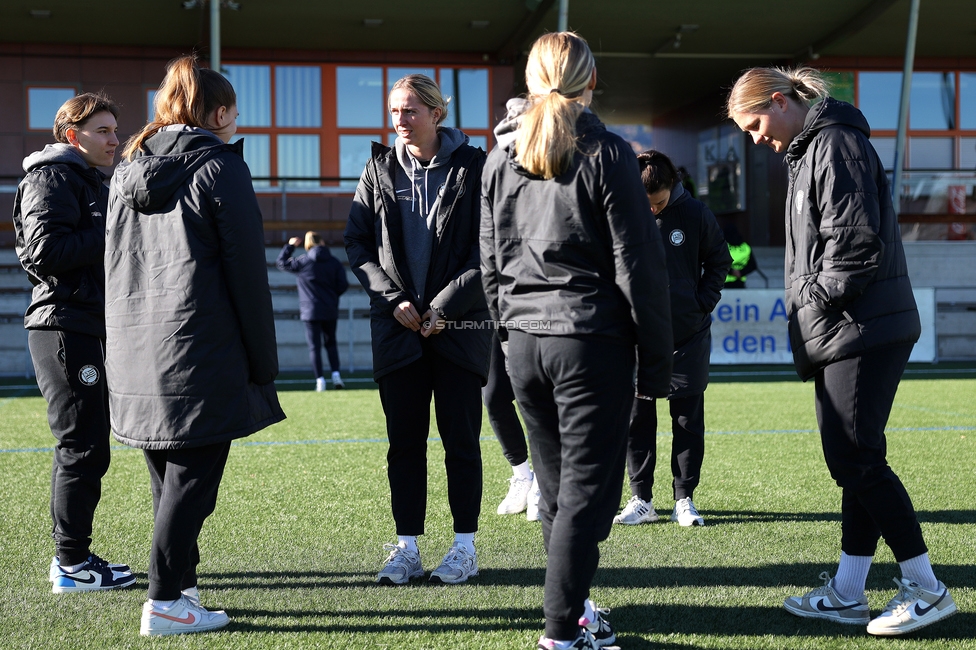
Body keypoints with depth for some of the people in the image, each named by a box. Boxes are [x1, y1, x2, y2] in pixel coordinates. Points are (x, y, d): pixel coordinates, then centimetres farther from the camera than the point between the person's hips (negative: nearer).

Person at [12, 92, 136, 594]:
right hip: (65, 326, -10)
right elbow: (44, 250, -20)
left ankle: (71, 555, 20)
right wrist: (113, 234, -16)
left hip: (84, 328, 10)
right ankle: (72, 563, -3)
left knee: (84, 446, 13)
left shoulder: (87, 180, 24)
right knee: (83, 446, -9)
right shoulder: (53, 178, -8)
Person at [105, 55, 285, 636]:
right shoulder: (220, 168, -6)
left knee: (168, 477, 14)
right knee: (192, 478, -3)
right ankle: (167, 602, -3)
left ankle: (181, 584, 20)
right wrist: (264, 363, -3)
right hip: (202, 350, -7)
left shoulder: (128, 171, 15)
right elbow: (248, 273, -8)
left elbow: (116, 267, 17)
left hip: (137, 350, 7)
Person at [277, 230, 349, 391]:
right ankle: (336, 374, 3)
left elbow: (281, 262, 6)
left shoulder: (303, 262, -6)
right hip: (330, 310, 2)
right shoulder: (335, 263, 0)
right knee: (331, 343, 17)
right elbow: (343, 285, -1)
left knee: (314, 346, 2)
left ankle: (320, 379, -4)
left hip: (311, 310, -2)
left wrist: (290, 245, 16)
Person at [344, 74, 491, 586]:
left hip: (459, 324, -3)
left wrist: (444, 307, -10)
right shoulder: (380, 170, 8)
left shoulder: (472, 168, -2)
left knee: (460, 438, 1)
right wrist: (392, 299, -4)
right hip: (397, 324, 3)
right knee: (404, 440, 4)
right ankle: (406, 548, 11)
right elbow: (357, 243, 8)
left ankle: (464, 547, 10)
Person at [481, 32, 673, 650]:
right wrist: (657, 360, -4)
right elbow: (640, 263, -8)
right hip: (593, 341, -5)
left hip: (525, 343, 5)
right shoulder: (607, 154, -8)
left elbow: (492, 262, 13)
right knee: (587, 489, 0)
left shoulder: (501, 158, 8)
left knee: (557, 486, 16)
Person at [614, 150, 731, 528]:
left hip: (688, 336, 0)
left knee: (688, 420, 5)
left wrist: (704, 302, -1)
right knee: (637, 419, 4)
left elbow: (720, 260, 10)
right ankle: (641, 500, 13)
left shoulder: (695, 214, -3)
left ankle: (685, 499, 13)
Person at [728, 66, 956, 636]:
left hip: (864, 332, -10)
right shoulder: (808, 151, 20)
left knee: (858, 460, -8)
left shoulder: (837, 144, -12)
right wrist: (809, 319, 13)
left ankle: (926, 589, 1)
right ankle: (847, 593, 16)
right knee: (851, 462, 11)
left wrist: (819, 300, -10)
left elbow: (856, 240, -20)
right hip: (838, 334, 10)